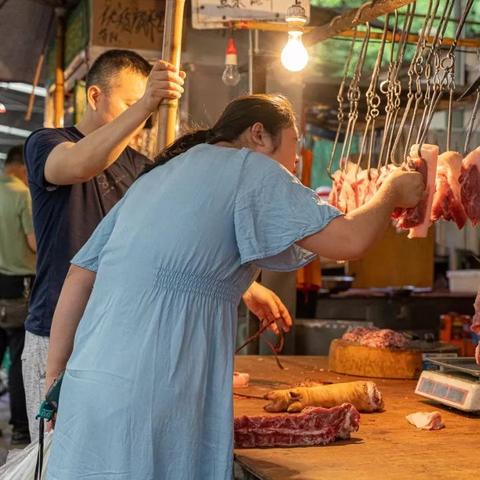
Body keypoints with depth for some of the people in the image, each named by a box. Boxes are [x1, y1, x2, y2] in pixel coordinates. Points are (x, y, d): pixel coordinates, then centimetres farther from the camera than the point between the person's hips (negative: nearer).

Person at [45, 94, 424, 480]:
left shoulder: (156, 176, 22)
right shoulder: (250, 168, 1)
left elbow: (80, 277, 18)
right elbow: (349, 240, -9)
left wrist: (55, 379, 19)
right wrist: (393, 191, 11)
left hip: (88, 382, 8)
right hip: (152, 399, -8)